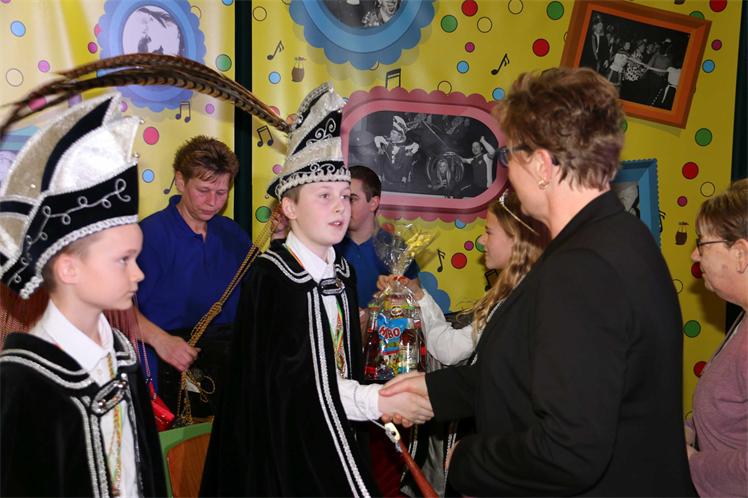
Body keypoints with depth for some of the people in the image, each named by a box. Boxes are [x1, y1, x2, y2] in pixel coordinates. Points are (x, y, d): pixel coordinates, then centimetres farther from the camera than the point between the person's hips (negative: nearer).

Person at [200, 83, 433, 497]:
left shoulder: (341, 272, 5)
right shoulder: (270, 276, -17)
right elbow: (289, 383, -22)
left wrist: (385, 398, -4)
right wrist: (379, 401, -23)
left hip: (335, 441, 7)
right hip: (283, 445, -6)